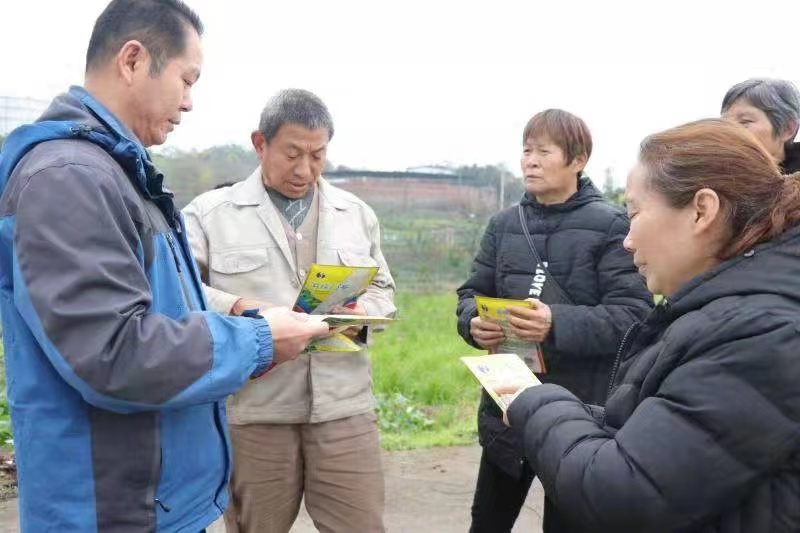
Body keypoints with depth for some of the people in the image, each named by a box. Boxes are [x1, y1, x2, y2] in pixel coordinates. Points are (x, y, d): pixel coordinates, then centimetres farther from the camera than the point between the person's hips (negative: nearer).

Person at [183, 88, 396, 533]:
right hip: (253, 411, -2)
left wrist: (361, 312, -5)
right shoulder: (211, 212, 2)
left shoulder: (357, 214, 14)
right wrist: (234, 308, -20)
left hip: (345, 408, 3)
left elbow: (384, 290, 17)